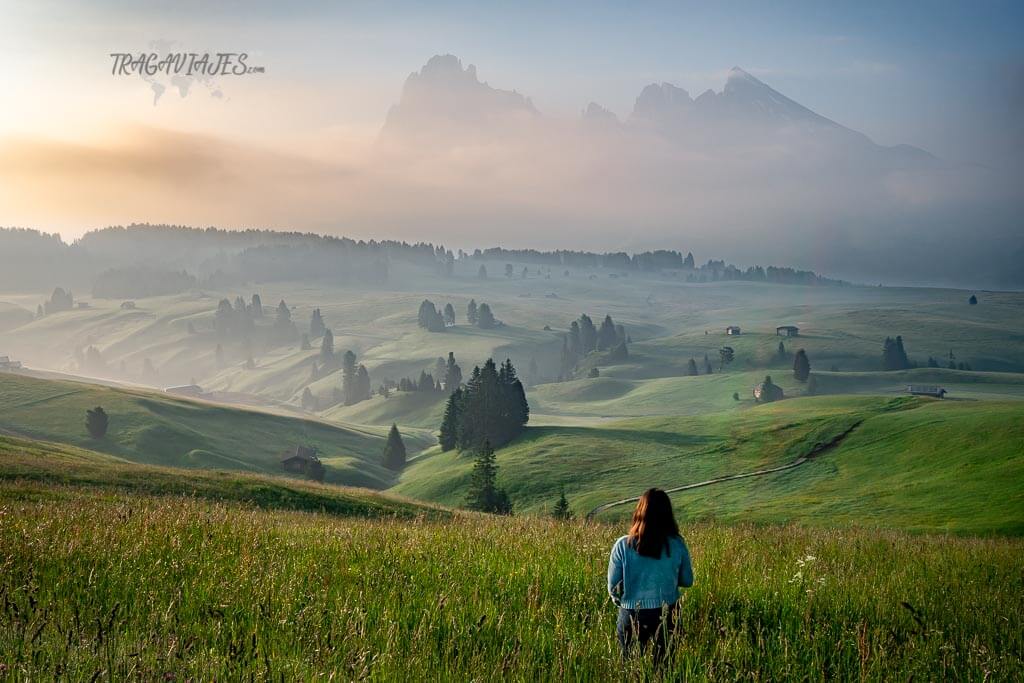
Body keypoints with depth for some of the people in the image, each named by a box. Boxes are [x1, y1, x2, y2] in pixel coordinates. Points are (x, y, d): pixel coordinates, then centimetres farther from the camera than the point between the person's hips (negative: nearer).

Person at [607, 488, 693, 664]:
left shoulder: (623, 546, -13)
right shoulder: (677, 545, -9)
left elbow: (613, 587, -5)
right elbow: (687, 581, 5)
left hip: (631, 615, -1)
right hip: (667, 615, 1)